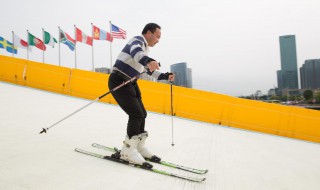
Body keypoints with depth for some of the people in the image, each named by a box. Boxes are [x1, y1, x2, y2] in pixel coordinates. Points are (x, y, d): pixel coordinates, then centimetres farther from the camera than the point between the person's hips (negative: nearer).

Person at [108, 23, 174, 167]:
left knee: (142, 114, 11)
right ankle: (128, 151, -6)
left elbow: (150, 70, 28)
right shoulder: (137, 40, -9)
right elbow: (135, 51, -35)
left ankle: (139, 147, 24)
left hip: (131, 84, 10)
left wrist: (165, 76, 16)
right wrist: (147, 60, -55)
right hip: (119, 82, -10)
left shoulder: (145, 49, 18)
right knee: (136, 114, -15)